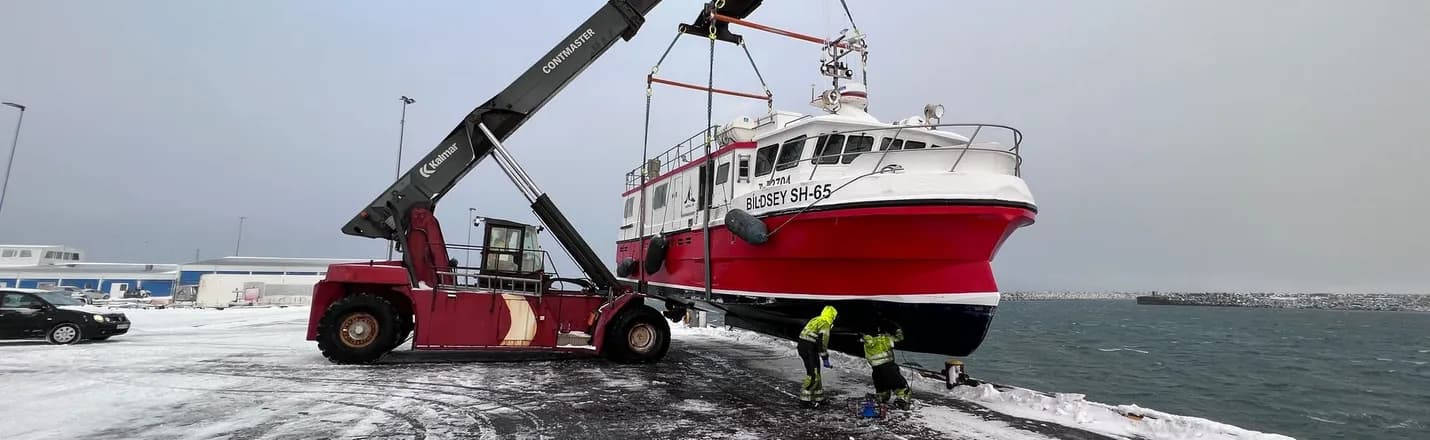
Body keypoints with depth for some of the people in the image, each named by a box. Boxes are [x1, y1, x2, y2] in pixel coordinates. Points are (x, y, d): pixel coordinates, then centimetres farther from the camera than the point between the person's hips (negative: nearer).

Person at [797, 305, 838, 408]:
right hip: (810, 350, -9)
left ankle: (818, 398, 24)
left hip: (802, 346, 9)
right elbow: (822, 343, -16)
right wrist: (825, 359, -12)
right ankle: (805, 399, -5)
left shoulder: (815, 320, 18)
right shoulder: (825, 324, -10)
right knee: (813, 374, -5)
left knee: (815, 373, 17)